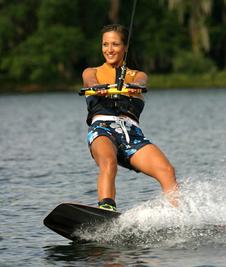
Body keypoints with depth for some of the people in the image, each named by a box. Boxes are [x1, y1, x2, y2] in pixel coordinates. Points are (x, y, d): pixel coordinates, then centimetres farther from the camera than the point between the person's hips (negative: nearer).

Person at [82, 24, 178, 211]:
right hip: (102, 127, -2)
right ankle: (106, 209, -54)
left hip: (132, 132, 2)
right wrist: (100, 88, -29)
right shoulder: (91, 72, 24)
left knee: (167, 171, -24)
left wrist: (133, 87, -27)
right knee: (108, 162, -37)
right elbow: (90, 82, -2)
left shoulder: (138, 75, 26)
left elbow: (140, 82, 0)